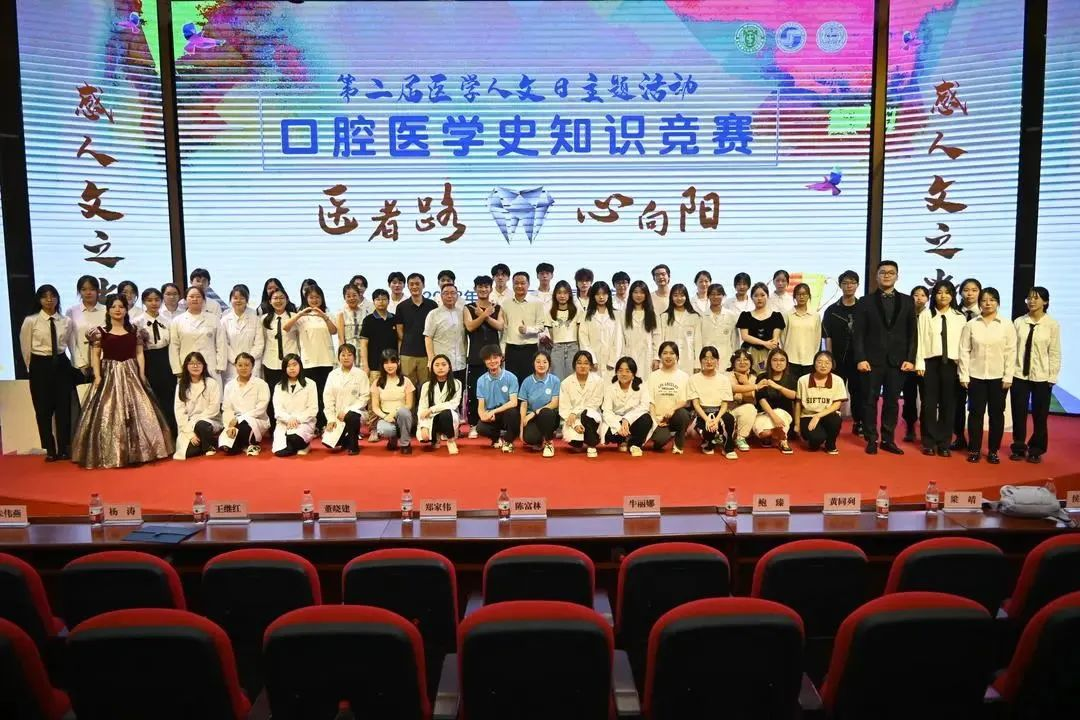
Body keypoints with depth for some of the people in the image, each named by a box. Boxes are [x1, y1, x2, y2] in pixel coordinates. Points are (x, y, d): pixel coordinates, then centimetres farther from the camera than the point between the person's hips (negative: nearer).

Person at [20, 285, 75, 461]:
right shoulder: (30, 321, -5)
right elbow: (25, 347, 4)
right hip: (40, 366, -2)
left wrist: (76, 364, 8)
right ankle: (50, 450, 15)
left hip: (61, 365, 2)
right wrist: (32, 367, 9)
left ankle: (64, 449, 16)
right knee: (43, 409, 5)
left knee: (64, 407, 5)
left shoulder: (66, 321, 0)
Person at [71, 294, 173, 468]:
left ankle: (136, 451, 10)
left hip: (131, 375, 2)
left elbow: (139, 354, 8)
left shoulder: (135, 331, 7)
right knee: (109, 414, -3)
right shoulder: (100, 332, 1)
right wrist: (97, 376, -9)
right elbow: (95, 356, 1)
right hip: (109, 375, -2)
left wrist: (142, 374, -1)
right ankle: (110, 454, 3)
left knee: (137, 412, 1)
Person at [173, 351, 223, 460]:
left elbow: (214, 408, -7)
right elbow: (179, 412, -1)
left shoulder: (211, 383, -1)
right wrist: (190, 434, -12)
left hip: (209, 422, -2)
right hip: (188, 428, 2)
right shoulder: (181, 386, 7)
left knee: (201, 425, -38)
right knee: (188, 452, -24)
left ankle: (209, 447, -8)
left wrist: (194, 421, -14)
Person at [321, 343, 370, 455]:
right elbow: (327, 397, 2)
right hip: (337, 415, 3)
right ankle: (346, 439, 20)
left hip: (354, 412, -3)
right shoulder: (332, 374, 6)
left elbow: (365, 396, -7)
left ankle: (353, 445, -13)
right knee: (329, 441, -14)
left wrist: (347, 411, -16)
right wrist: (331, 419, -7)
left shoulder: (361, 374, -1)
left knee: (351, 417, -38)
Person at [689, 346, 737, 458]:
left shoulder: (724, 379, 4)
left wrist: (716, 419, -21)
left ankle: (729, 449, -10)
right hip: (702, 413, -1)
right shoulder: (694, 379, 1)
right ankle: (708, 444, 6)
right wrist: (707, 419, -21)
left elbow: (725, 404, -2)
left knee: (729, 418, -35)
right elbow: (695, 403, -5)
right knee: (707, 430, -35)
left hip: (718, 412, 1)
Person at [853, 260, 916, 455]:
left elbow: (912, 333, 7)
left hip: (897, 361, 2)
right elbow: (858, 333, -1)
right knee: (870, 401, 2)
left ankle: (888, 440, 14)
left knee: (892, 402, 5)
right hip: (872, 360, -1)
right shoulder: (865, 302, 4)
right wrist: (860, 358, -10)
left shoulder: (907, 301, 9)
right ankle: (871, 440, 11)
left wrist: (910, 359, -2)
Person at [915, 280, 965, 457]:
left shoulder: (959, 317, 4)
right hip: (930, 362, -1)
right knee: (929, 403, 3)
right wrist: (919, 364, -5)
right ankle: (929, 443, 11)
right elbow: (921, 340, 0)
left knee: (948, 404, 5)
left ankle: (944, 444, 12)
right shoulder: (925, 315, 2)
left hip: (951, 364, 1)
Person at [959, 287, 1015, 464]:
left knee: (996, 413, 6)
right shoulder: (970, 325, 0)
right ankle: (974, 449, 12)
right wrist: (964, 376, -5)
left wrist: (1008, 377, -6)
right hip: (976, 376, 0)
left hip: (998, 377, 0)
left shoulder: (1007, 326, 0)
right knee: (976, 412, 4)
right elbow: (964, 351, 0)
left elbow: (1011, 352, -1)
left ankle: (993, 450, 16)